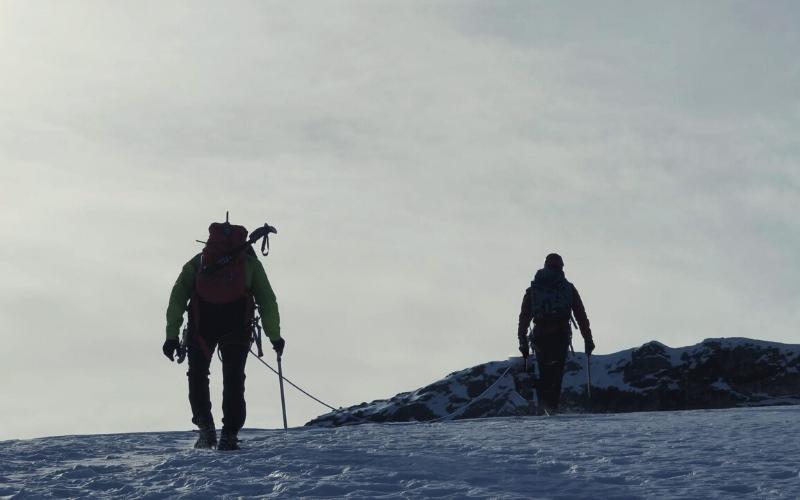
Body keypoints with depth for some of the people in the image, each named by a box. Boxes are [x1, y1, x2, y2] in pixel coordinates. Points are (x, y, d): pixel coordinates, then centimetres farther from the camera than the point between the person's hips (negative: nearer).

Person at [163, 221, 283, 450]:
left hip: (202, 322, 0)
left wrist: (171, 335, 9)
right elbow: (267, 300, 17)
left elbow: (177, 297, 12)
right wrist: (275, 336, 20)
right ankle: (229, 435, -2)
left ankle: (206, 427, 4)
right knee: (233, 379, 5)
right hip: (237, 321, 0)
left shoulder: (197, 261, 20)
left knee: (197, 374, 14)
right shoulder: (249, 261, 19)